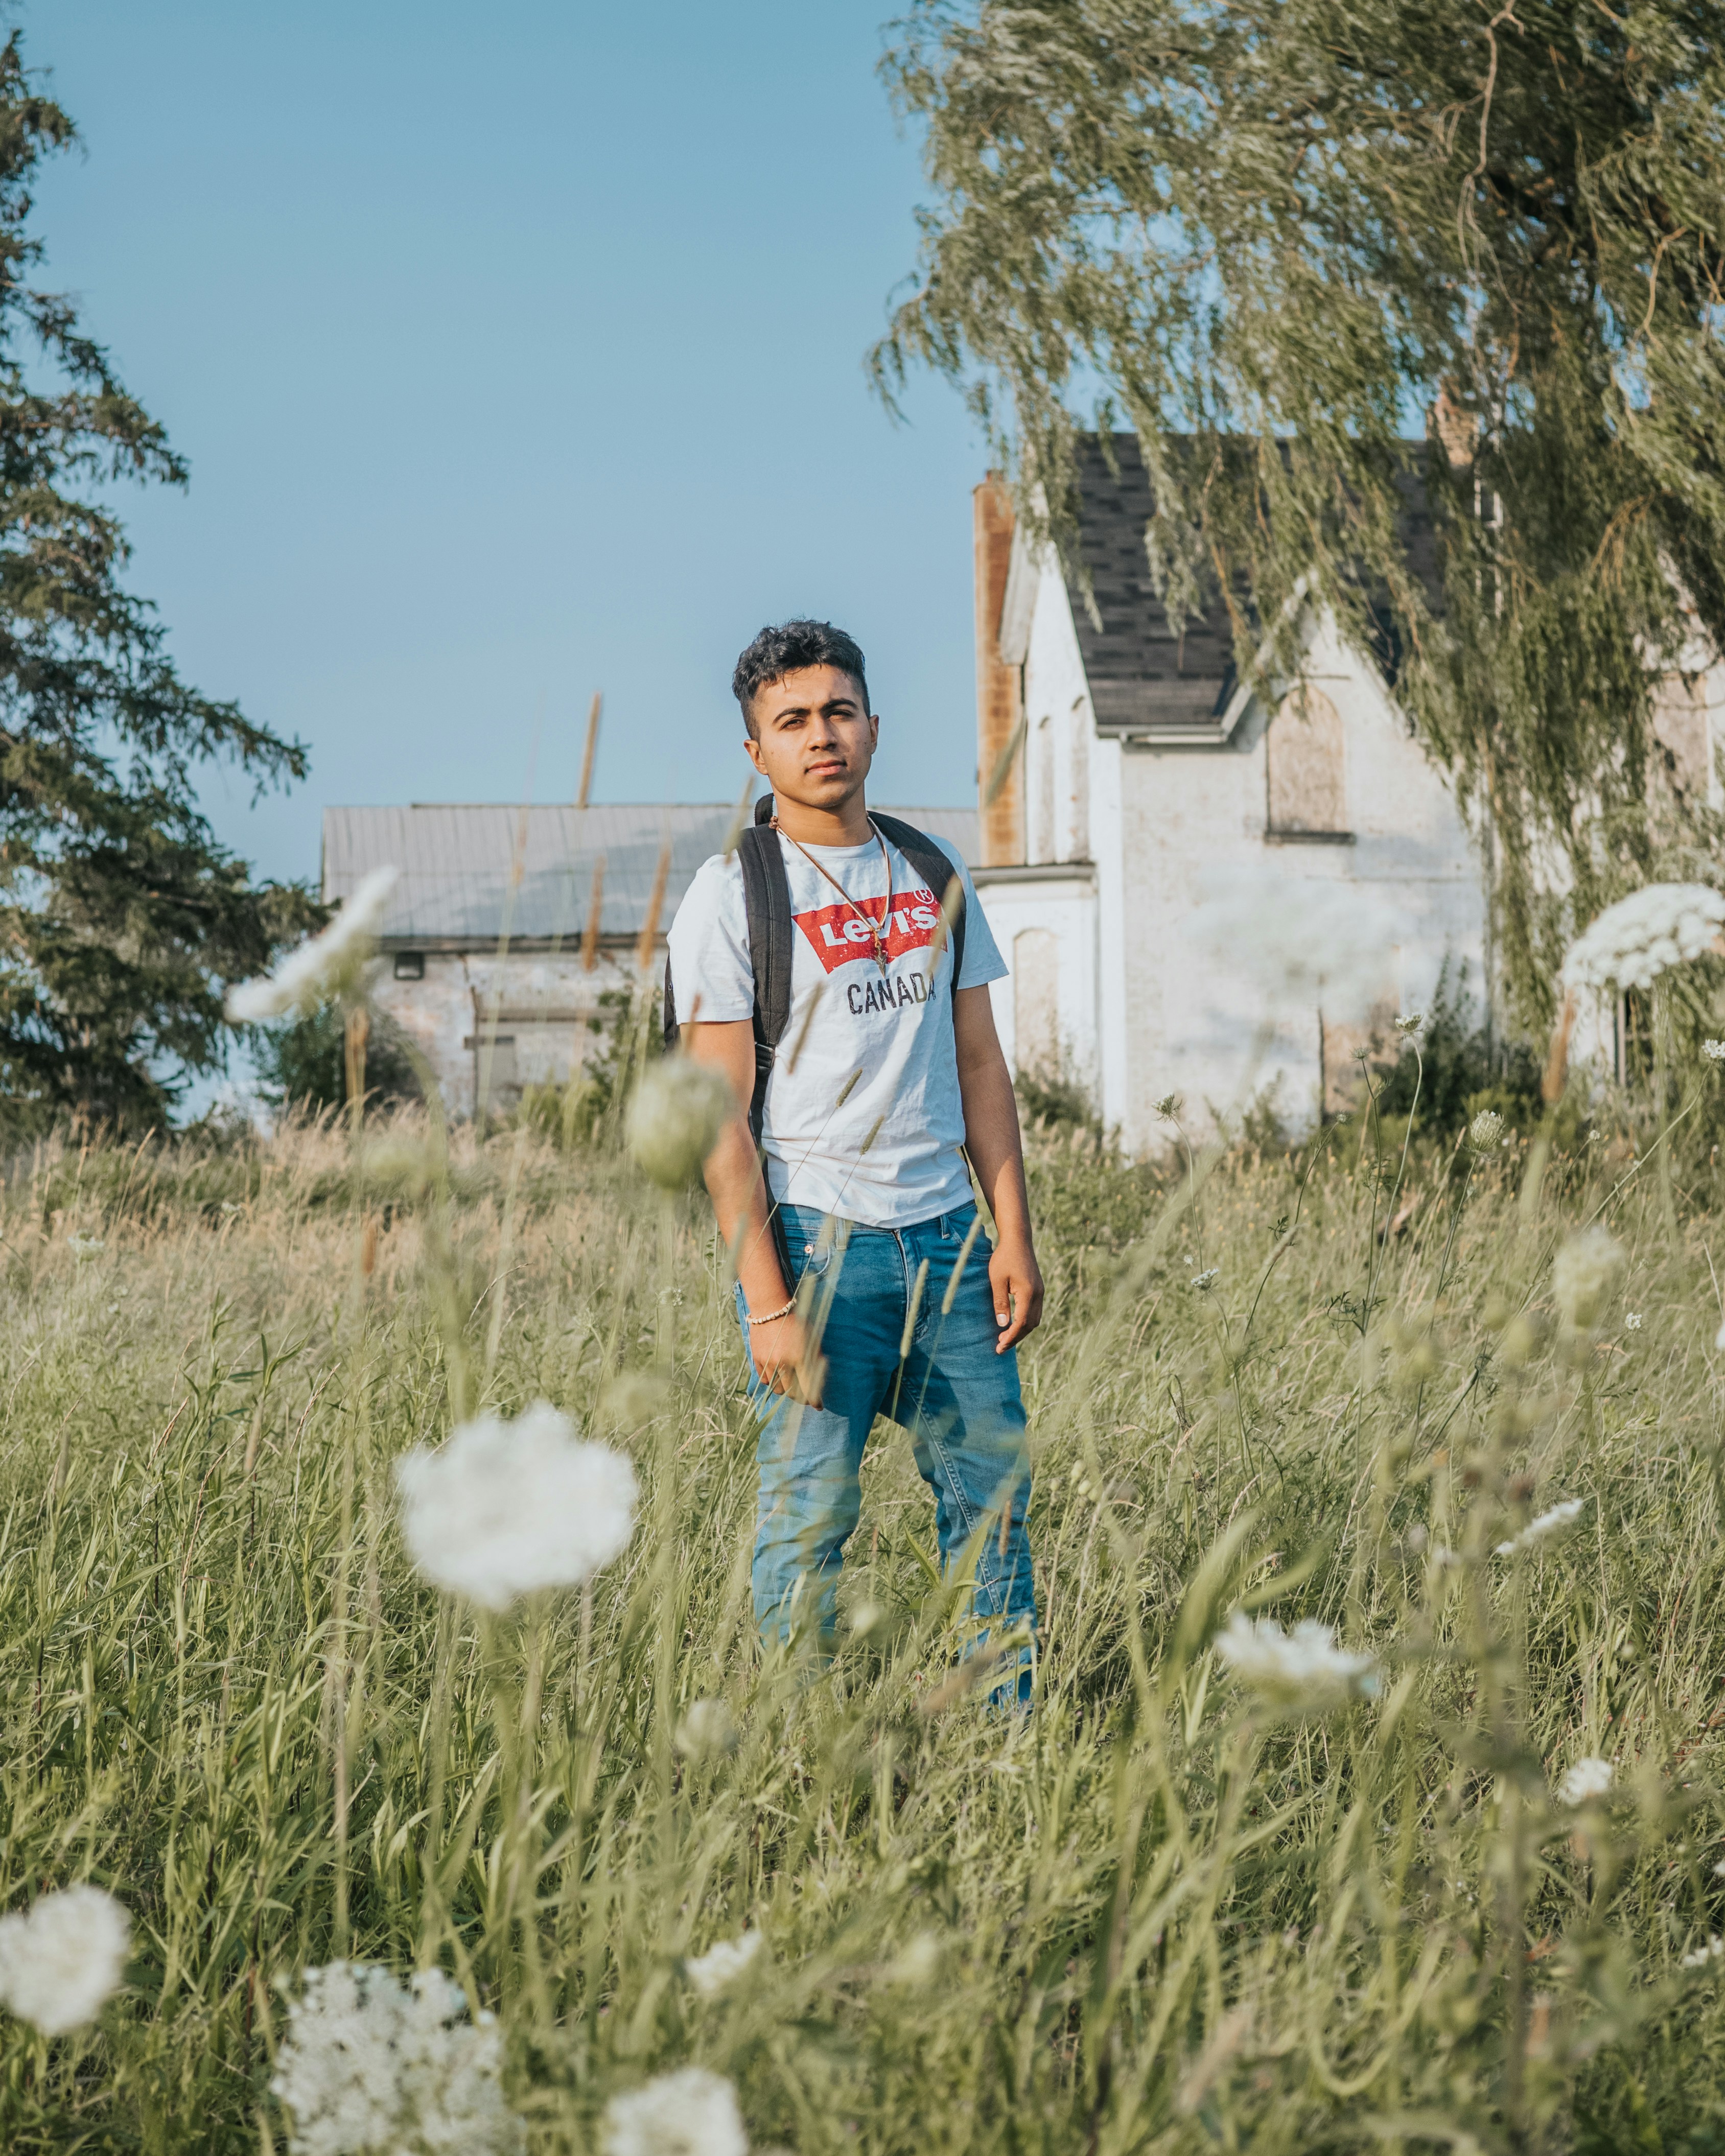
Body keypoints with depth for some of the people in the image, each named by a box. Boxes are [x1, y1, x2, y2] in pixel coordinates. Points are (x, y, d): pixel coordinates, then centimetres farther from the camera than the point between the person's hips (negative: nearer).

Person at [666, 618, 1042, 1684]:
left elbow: (980, 1065, 14)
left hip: (946, 1231, 5)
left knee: (995, 1492, 7)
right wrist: (769, 1300, -15)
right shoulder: (731, 894, -5)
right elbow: (721, 1116, -9)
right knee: (812, 1512, -2)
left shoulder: (935, 874, 12)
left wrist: (1015, 1237, 6)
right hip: (816, 1235, -5)